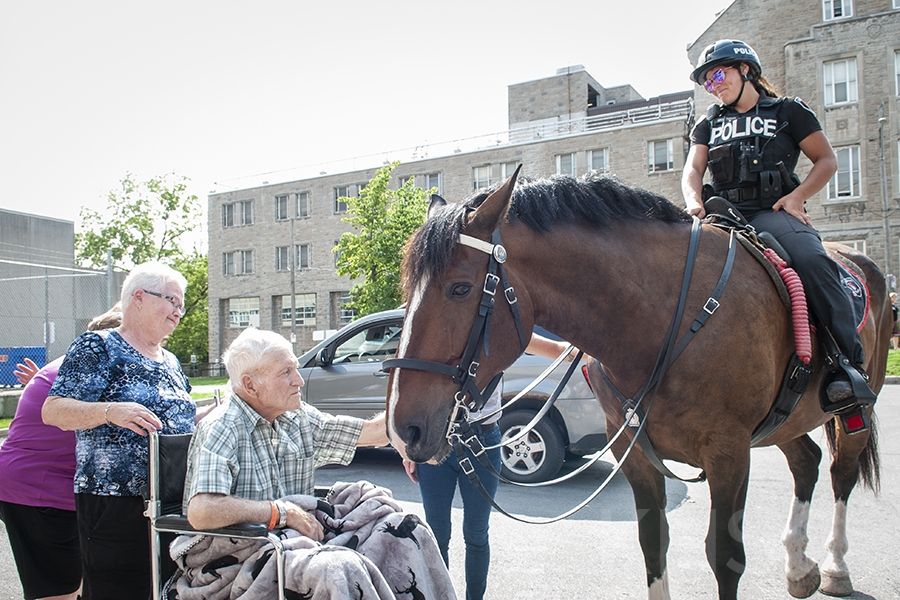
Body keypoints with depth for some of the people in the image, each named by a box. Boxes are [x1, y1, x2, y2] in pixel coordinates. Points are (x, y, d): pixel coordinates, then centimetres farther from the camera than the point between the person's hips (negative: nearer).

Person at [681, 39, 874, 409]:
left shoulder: (788, 111, 16)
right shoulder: (708, 125, 25)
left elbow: (827, 160, 12)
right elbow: (692, 170, 12)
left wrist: (797, 196, -7)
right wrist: (694, 202, -11)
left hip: (773, 212, -3)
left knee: (811, 259, -33)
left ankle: (849, 361, -27)